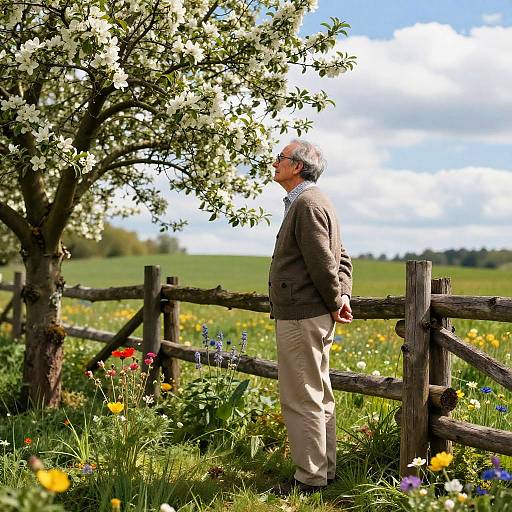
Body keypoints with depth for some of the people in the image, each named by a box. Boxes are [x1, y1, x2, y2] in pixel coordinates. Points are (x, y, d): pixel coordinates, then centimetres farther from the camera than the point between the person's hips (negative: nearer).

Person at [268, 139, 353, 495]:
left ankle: (310, 478, 3)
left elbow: (323, 261, -21)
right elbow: (341, 257, 19)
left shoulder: (307, 203, -15)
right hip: (315, 317, 11)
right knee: (319, 397, 15)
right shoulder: (312, 201, 19)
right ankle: (325, 469, 24)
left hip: (302, 318, -11)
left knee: (301, 399, -4)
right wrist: (344, 295, 7)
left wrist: (334, 303, -8)